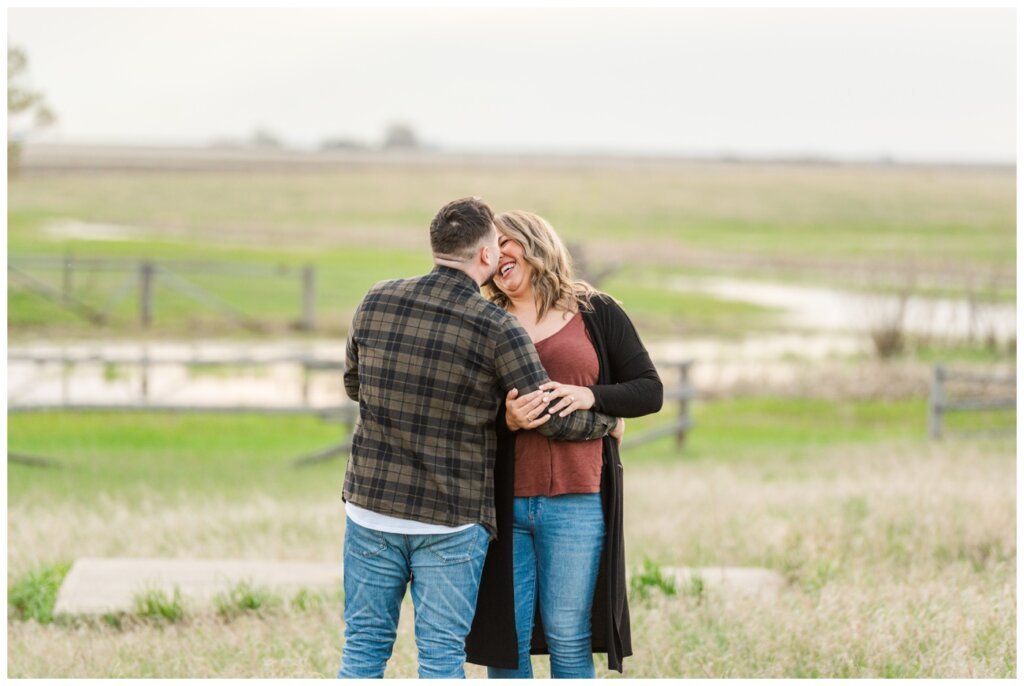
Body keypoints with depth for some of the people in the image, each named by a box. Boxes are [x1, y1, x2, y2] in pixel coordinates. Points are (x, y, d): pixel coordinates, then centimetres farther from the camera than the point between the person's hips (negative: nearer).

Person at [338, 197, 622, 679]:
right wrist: (607, 421, 11)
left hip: (372, 505, 4)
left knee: (363, 647, 12)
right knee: (441, 656, 4)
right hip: (451, 521, -4)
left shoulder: (375, 302, 0)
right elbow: (550, 418, -8)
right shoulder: (495, 328, -12)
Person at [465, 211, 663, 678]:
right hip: (502, 503, 2)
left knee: (567, 638, 1)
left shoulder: (596, 314, 6)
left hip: (575, 503, -2)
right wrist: (505, 421, -13)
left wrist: (591, 396, -13)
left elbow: (649, 391, 5)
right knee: (504, 637, 3)